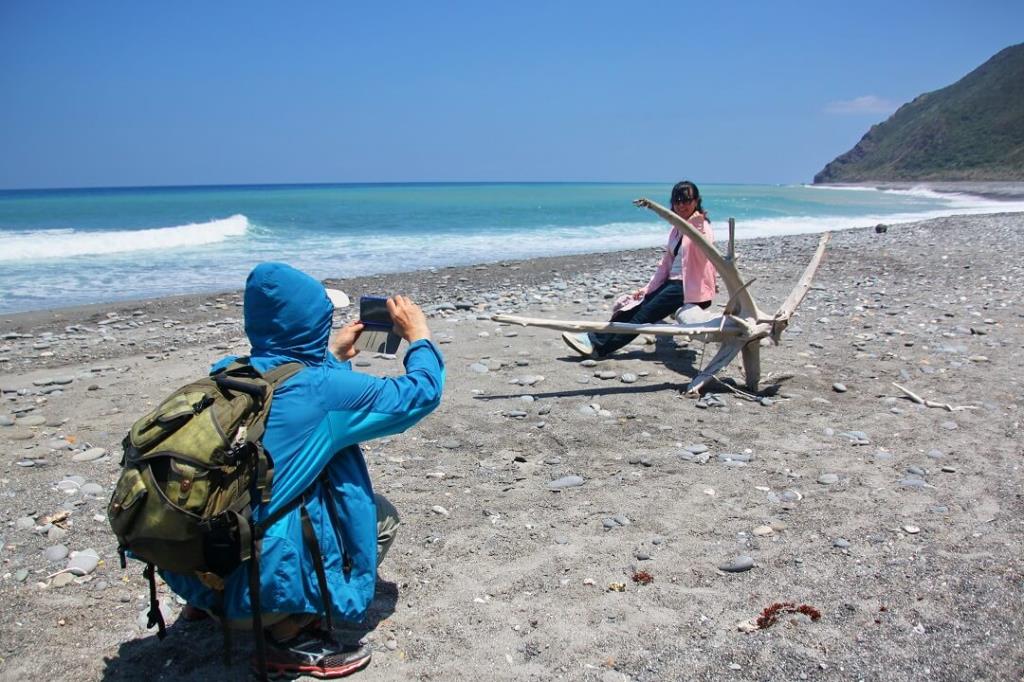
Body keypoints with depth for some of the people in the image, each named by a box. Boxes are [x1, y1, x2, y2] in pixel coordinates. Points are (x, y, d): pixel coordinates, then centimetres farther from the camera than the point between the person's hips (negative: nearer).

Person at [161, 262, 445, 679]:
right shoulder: (323, 389, -14)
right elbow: (420, 394, -2)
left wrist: (332, 356, 31)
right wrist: (419, 335, 13)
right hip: (254, 589, -7)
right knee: (381, 515, 10)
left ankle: (211, 603, 21)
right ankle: (291, 637, 1)